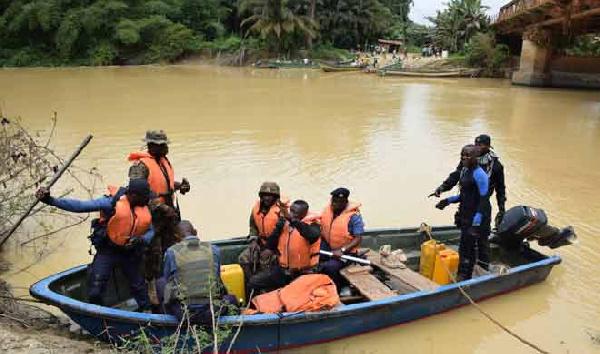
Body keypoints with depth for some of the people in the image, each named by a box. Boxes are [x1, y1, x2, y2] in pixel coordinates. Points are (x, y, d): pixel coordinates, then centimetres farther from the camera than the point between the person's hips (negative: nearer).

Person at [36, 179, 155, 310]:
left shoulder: (145, 208, -7)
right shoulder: (112, 202, -21)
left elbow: (150, 231, 1)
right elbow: (80, 206, -25)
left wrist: (141, 240, -21)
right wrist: (51, 200, -32)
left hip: (130, 254, 4)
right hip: (107, 251, -3)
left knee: (139, 287, 19)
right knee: (95, 292, -2)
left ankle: (148, 312, 43)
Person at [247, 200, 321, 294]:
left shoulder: (312, 224, -7)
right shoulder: (284, 224, 7)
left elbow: (313, 235, -33)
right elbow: (270, 246, 6)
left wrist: (295, 221, -35)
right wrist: (278, 228, -8)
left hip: (303, 273, -5)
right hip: (283, 269, 5)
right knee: (253, 282, -2)